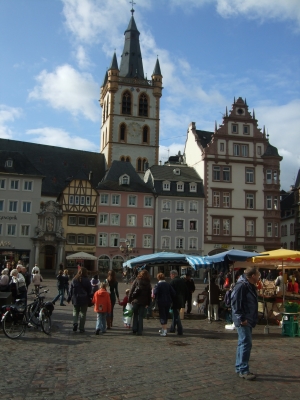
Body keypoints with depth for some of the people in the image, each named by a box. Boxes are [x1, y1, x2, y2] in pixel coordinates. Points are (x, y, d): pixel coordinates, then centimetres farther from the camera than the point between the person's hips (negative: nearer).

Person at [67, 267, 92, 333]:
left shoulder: (74, 280, -1)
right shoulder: (87, 280, -7)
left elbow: (71, 290, 3)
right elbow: (90, 291, -4)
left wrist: (68, 299, 10)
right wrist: (90, 300, 6)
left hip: (76, 299, 1)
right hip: (84, 300, -1)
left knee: (75, 312, 17)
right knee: (83, 313, 8)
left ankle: (75, 323, -7)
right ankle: (81, 328, 9)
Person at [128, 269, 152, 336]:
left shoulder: (136, 280, 0)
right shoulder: (148, 283, 6)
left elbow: (131, 290, -3)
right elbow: (149, 294, 6)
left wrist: (130, 299, 2)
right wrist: (148, 303, 10)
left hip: (135, 301, -1)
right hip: (143, 302, 1)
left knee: (135, 315, 13)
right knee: (140, 316, 7)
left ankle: (134, 329, 8)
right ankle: (139, 331, 4)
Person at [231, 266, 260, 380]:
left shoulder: (250, 286, 14)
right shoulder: (241, 286, -18)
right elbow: (235, 303, -22)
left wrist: (253, 319, 17)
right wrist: (242, 319, -21)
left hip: (248, 320, 10)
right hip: (243, 321, -10)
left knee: (243, 343, 15)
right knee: (246, 343, -9)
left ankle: (239, 368, 24)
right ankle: (243, 370, -3)